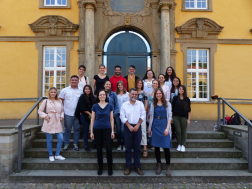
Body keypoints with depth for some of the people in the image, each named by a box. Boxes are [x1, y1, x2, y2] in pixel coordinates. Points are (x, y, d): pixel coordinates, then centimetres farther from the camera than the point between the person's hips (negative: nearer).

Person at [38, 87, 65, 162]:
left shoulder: (59, 101, 10)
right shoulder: (46, 101, 1)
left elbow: (62, 110, 20)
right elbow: (40, 111, 4)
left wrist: (62, 116, 4)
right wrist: (45, 116, -10)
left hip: (57, 123, 3)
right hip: (49, 123, -2)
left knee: (61, 139, -2)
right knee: (49, 139, 6)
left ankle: (57, 155, 14)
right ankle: (50, 155, 22)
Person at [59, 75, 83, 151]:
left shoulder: (81, 91, 5)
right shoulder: (65, 90, 4)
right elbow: (60, 100, 7)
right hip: (68, 113, -1)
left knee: (77, 129, 7)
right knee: (67, 129, 6)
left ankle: (75, 144, 19)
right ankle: (66, 144, 18)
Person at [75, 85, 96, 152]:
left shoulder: (92, 97, 11)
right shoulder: (82, 97, -2)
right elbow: (82, 108, -9)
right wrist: (90, 114, -11)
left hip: (92, 116, 4)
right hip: (84, 116, -4)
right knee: (86, 131, 3)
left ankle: (94, 143, 17)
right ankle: (86, 146, 13)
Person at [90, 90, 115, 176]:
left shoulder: (110, 106, 3)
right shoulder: (95, 106, 3)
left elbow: (111, 119, 5)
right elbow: (92, 119, 5)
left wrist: (112, 131, 0)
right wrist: (91, 132, 2)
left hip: (107, 129, 0)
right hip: (97, 130, 1)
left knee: (109, 149, -4)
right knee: (99, 149, 8)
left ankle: (110, 168, 12)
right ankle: (100, 167, 23)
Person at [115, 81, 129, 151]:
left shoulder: (127, 94, 6)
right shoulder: (115, 94, 8)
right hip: (117, 113, 2)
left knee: (123, 129, -9)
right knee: (118, 129, 5)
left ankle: (124, 144, 5)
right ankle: (119, 144, 16)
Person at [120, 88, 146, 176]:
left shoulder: (140, 104, 5)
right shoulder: (124, 105, 2)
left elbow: (143, 115, 1)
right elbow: (122, 117, -2)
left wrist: (137, 125, -8)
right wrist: (129, 126, -10)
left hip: (137, 127, 1)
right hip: (128, 127, -1)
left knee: (137, 148, 6)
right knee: (128, 148, 5)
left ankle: (137, 166, 17)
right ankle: (128, 167, 15)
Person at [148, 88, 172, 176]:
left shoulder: (167, 104, 2)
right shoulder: (153, 104, 9)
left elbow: (169, 116, -1)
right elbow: (151, 116, 11)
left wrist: (167, 128, -10)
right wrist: (149, 127, 6)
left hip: (164, 126, -2)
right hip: (155, 126, 3)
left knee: (166, 147, -5)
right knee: (156, 147, 7)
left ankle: (168, 167, 9)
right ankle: (159, 165, 20)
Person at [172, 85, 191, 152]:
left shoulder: (187, 99, 5)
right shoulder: (175, 98, 4)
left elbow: (189, 110, 5)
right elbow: (172, 108, 5)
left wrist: (188, 119, 0)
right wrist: (171, 117, 1)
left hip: (184, 117, 0)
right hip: (176, 117, 0)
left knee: (183, 131, 4)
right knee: (178, 131, -1)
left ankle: (183, 145, 13)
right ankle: (179, 144, 14)